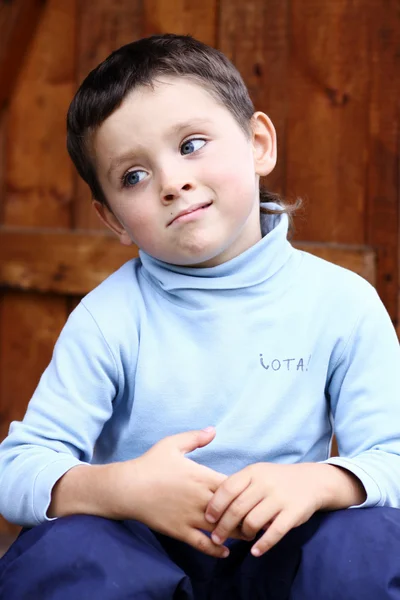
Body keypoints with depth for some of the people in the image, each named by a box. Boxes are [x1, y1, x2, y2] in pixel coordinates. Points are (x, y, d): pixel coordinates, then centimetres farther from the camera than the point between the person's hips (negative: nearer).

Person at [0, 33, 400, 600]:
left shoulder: (342, 302, -5)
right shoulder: (109, 318, -8)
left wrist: (321, 481, -31)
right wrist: (121, 488, -33)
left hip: (282, 553, 1)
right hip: (146, 550, 0)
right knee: (58, 553, -32)